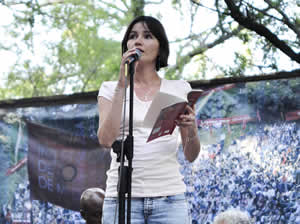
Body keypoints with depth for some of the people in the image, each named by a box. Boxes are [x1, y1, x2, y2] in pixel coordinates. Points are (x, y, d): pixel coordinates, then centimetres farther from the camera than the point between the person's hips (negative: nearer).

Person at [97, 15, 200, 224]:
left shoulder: (179, 89, 11)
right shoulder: (111, 89, 10)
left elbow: (191, 156, 10)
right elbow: (106, 139, -8)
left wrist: (192, 129, -12)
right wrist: (123, 84, -8)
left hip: (169, 197, 1)